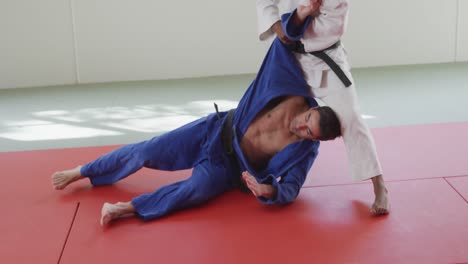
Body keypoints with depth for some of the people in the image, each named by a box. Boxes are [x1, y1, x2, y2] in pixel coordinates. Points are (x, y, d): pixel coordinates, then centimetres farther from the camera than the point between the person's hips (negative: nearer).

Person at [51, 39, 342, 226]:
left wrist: (269, 190, -45)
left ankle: (126, 208, -31)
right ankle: (80, 172, 15)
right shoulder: (295, 93, -20)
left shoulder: (304, 151, -21)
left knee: (198, 189, -34)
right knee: (146, 152, -2)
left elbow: (290, 189, -23)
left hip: (230, 167, -2)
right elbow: (284, 39, -19)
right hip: (217, 132, 2)